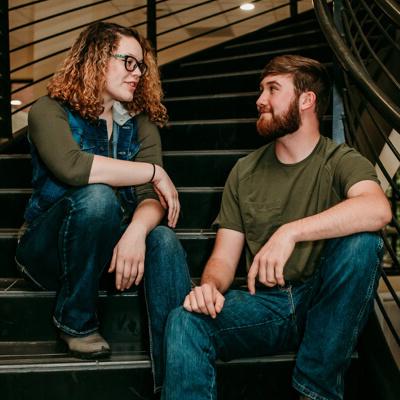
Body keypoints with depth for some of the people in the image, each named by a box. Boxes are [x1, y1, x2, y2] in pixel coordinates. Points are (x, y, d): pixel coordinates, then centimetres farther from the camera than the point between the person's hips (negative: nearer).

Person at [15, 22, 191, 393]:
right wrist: (154, 171, -22)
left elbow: (150, 196, -10)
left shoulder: (140, 122, 5)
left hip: (111, 246, 3)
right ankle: (75, 320, -13)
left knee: (164, 240, -29)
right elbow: (72, 167, -30)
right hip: (50, 249, -3)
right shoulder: (50, 111, -7)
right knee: (97, 196, -33)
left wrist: (137, 230, -33)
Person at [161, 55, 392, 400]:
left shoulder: (341, 161, -3)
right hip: (264, 303, 1)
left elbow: (378, 209, -27)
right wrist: (210, 286, -18)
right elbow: (224, 258, 5)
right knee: (184, 322, -25)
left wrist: (289, 232, -35)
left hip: (324, 304, -1)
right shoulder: (245, 172, 8)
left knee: (362, 240, -29)